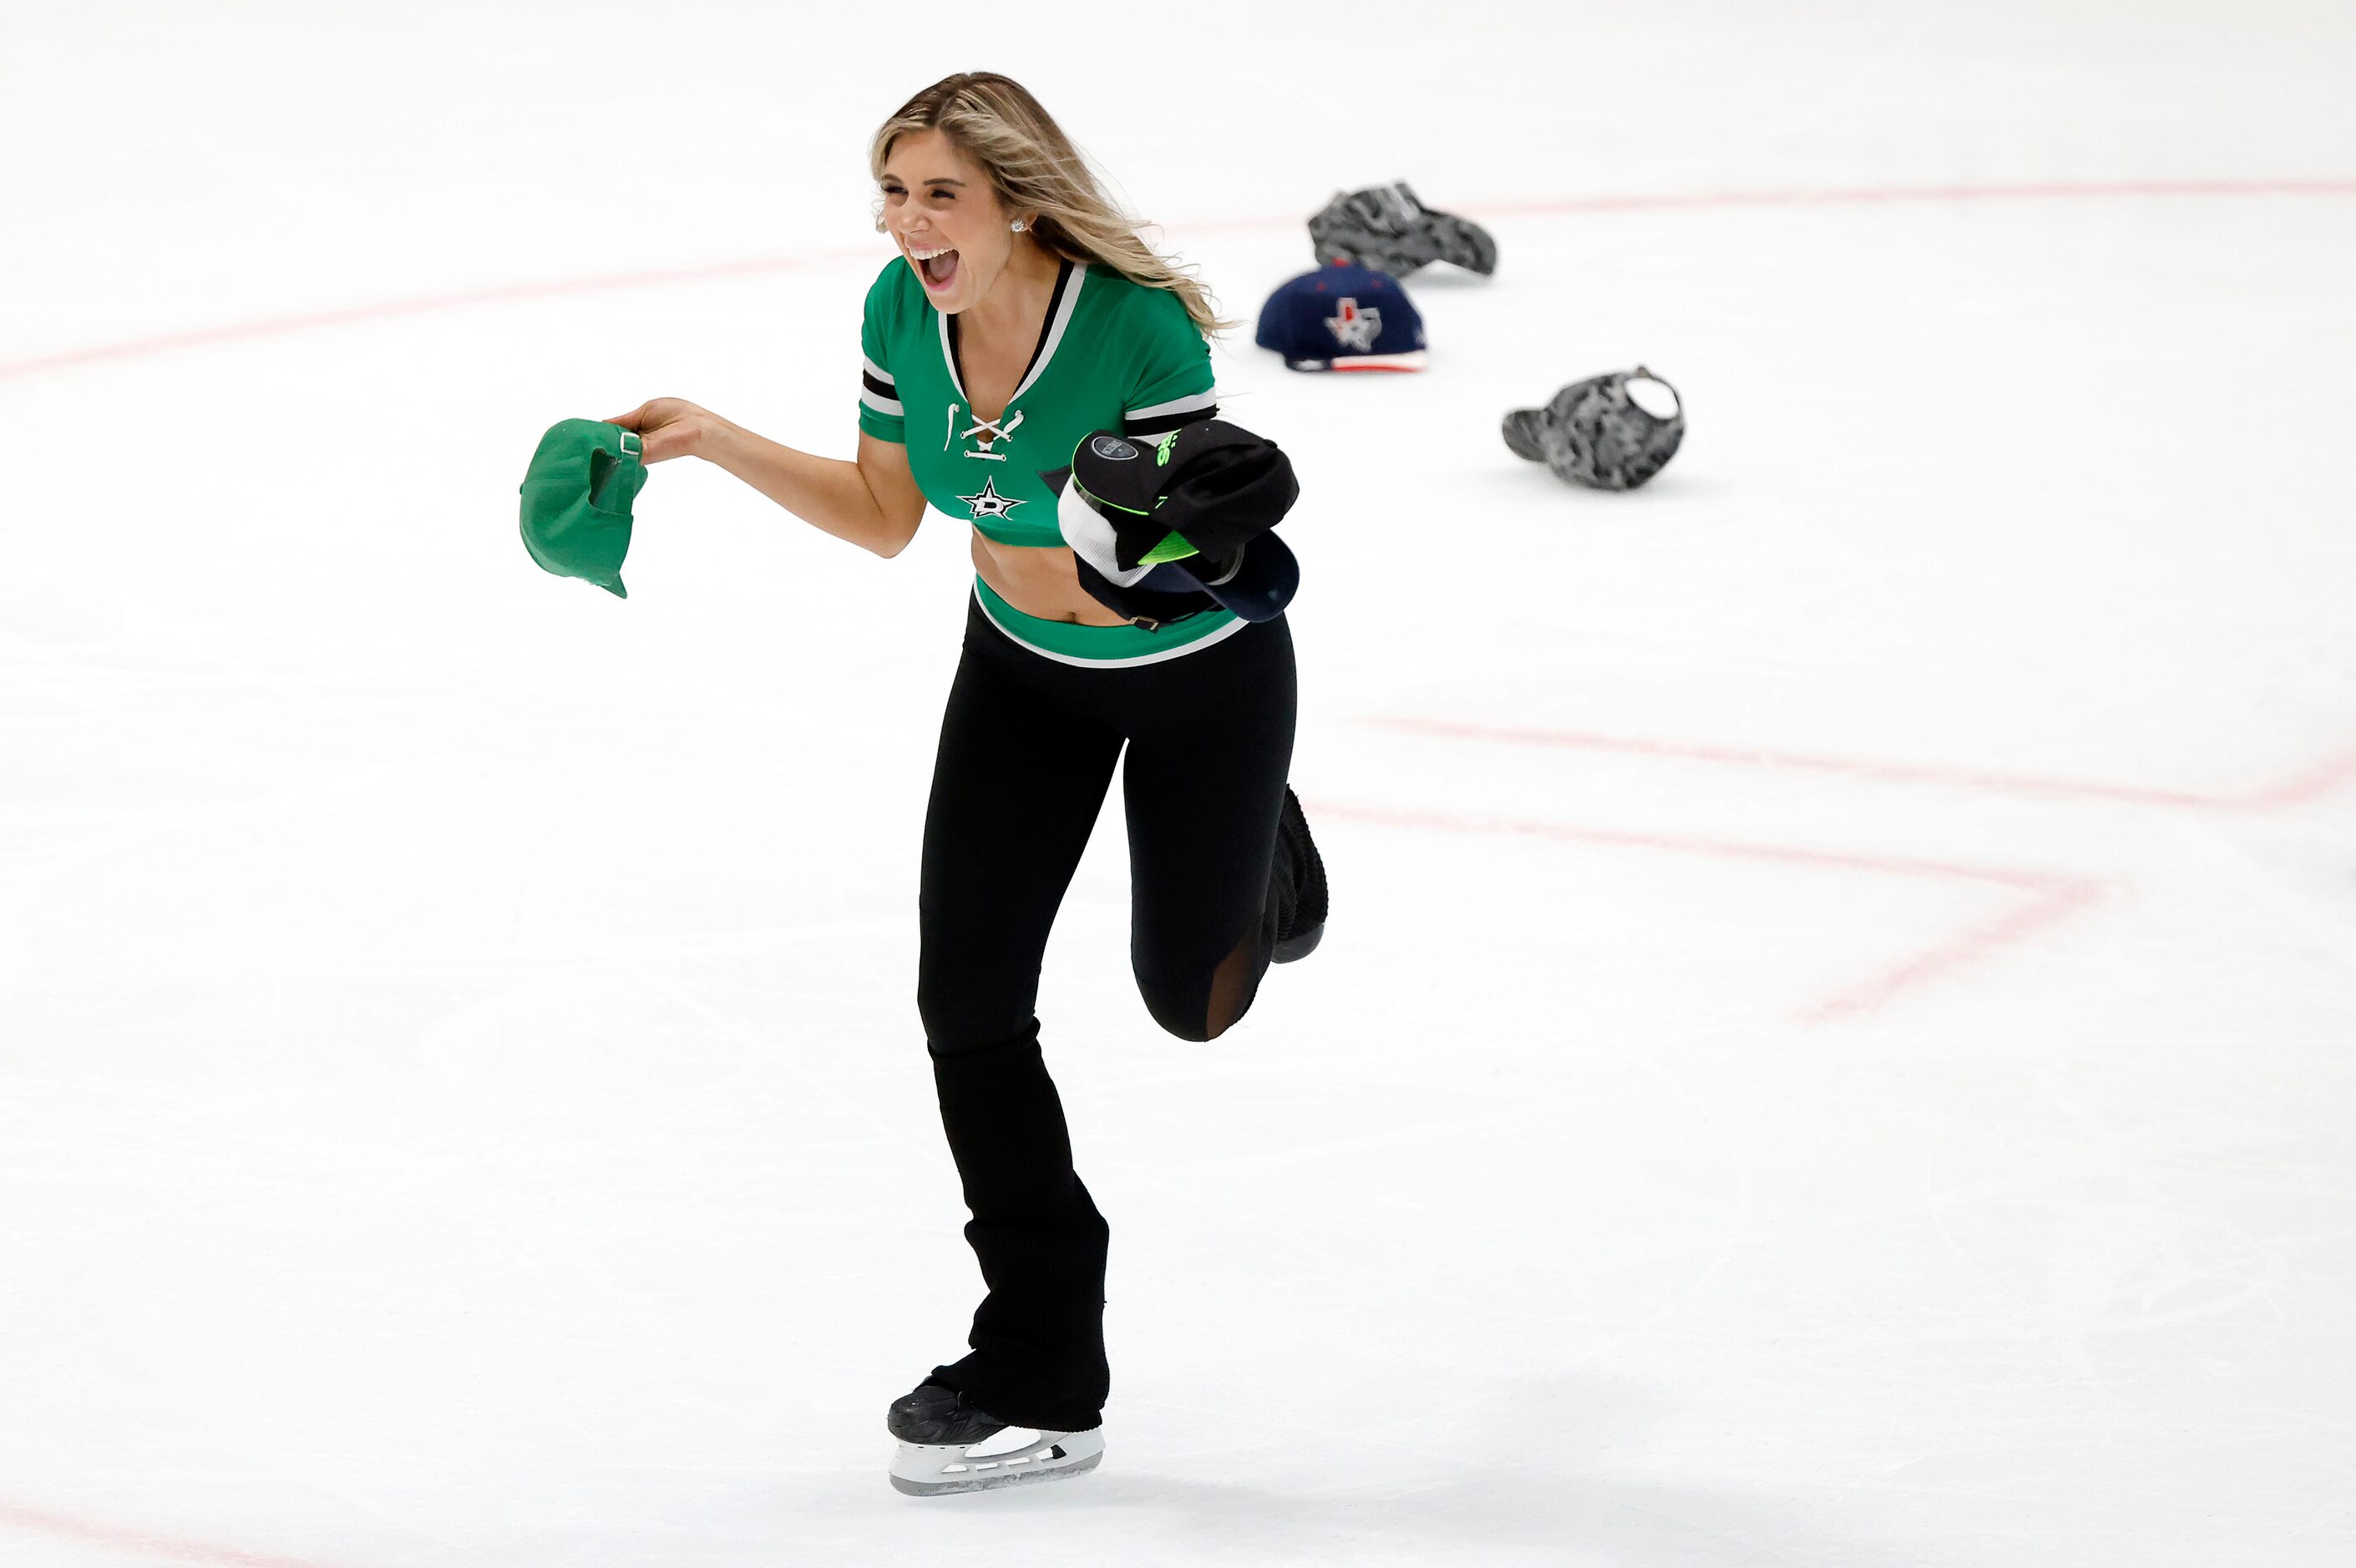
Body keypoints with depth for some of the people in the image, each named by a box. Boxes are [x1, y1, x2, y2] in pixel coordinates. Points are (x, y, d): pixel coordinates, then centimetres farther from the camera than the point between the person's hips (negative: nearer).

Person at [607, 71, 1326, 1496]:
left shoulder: (1139, 330, -34)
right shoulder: (904, 310, -18)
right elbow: (883, 517, -3)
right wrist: (715, 442, -12)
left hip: (1200, 674, -4)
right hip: (1023, 670, 5)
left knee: (1191, 999, 11)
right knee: (967, 994, -4)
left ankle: (1260, 852, 49)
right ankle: (1045, 1378, 7)